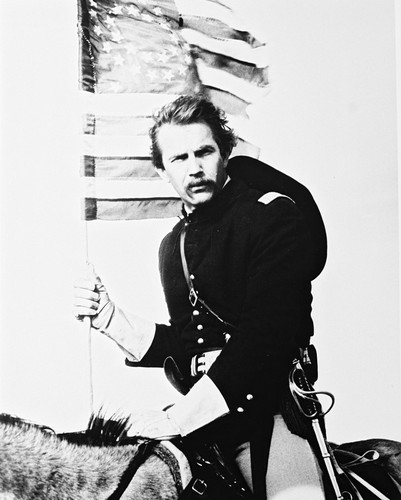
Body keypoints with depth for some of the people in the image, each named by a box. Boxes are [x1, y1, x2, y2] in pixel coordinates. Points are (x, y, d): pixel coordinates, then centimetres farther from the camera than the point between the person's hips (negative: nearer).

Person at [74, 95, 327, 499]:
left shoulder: (274, 216, -6)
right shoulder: (173, 245, 17)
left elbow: (266, 338, -17)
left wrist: (177, 418, -18)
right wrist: (109, 318, 3)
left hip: (268, 411, -6)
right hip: (202, 417, 7)